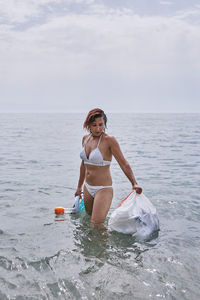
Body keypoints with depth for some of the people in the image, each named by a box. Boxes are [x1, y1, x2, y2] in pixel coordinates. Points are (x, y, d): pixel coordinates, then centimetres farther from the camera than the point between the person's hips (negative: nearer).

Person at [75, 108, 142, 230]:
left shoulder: (109, 140, -14)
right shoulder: (86, 139, 5)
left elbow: (124, 164, -17)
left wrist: (134, 183, -30)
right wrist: (79, 186, 23)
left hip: (103, 188, -7)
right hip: (88, 187, 7)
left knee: (97, 224, -14)